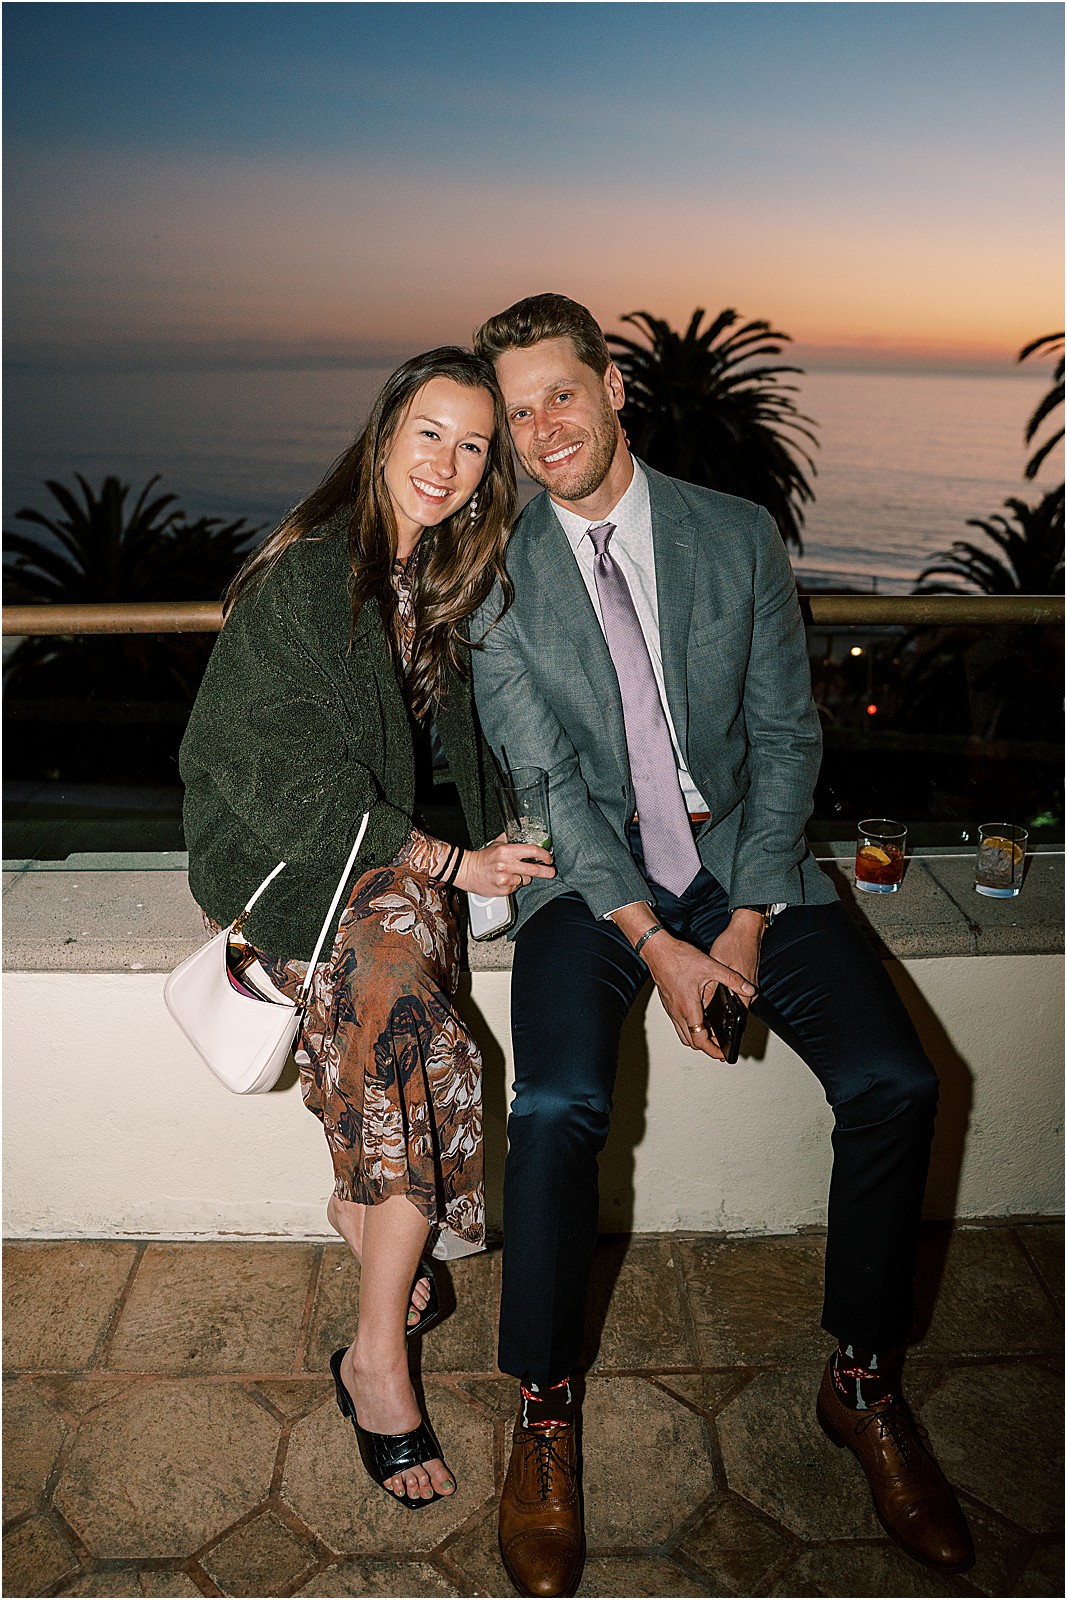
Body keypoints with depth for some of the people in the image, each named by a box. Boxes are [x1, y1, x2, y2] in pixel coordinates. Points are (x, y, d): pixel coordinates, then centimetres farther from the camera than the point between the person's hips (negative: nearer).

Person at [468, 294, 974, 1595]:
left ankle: (863, 1386, 9)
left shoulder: (741, 537, 2)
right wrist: (657, 945, -17)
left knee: (896, 1086, -16)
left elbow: (787, 735, 1)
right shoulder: (498, 579, -2)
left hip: (742, 850, 2)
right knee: (558, 1109, -26)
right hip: (591, 871, -1)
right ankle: (542, 1414, 0)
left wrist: (749, 919, -10)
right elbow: (546, 780, -8)